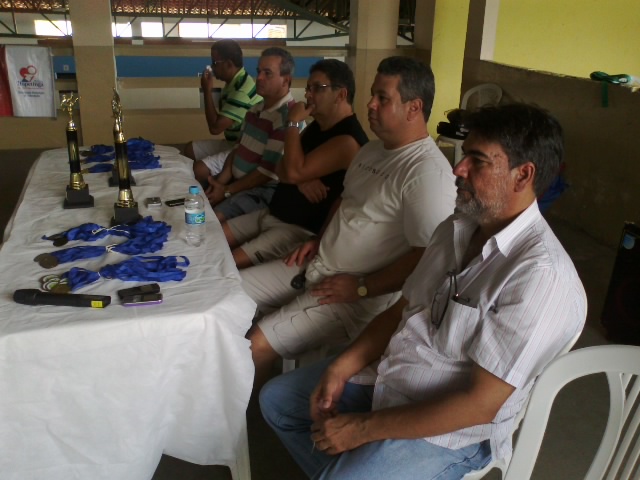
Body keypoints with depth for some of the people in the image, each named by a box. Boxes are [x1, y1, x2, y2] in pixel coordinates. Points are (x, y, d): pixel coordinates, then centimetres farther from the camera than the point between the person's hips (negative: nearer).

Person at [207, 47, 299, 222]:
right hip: (236, 180, 9)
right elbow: (238, 148, 11)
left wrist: (227, 191, -17)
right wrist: (220, 181, -5)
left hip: (263, 190, -9)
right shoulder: (256, 109, 10)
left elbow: (268, 171, -22)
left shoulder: (288, 117, -20)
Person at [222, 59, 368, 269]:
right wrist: (301, 181, -13)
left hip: (300, 229, -9)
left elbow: (293, 171, -28)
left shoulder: (347, 140, -20)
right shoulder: (317, 126, 12)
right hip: (272, 213, 10)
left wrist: (293, 123, -16)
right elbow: (281, 169, 11)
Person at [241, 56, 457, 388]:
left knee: (257, 345, -20)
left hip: (360, 299, -9)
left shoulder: (428, 173, -20)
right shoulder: (372, 150, 11)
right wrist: (319, 240, 10)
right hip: (318, 268, 10)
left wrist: (361, 287, -19)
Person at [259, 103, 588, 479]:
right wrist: (342, 367, -5)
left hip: (446, 431, -8)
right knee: (277, 399, 12)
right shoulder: (456, 228, 2)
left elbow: (480, 404, -25)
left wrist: (363, 427, -20)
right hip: (385, 375, 8)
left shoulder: (542, 275, -25)